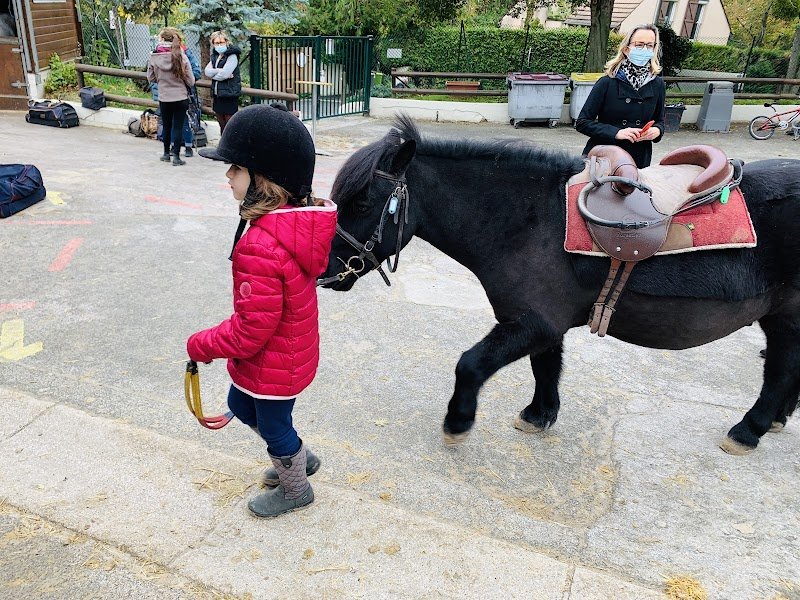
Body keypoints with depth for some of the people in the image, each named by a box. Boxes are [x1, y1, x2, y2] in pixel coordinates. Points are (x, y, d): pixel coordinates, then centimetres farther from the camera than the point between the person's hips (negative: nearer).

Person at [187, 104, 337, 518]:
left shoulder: (259, 248, -36)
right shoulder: (302, 222, -8)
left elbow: (250, 331, -31)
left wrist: (202, 346, -12)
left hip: (271, 364, -9)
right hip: (293, 349, 9)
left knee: (274, 426, 18)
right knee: (241, 404, 29)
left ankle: (295, 490, 47)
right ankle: (299, 459, 49)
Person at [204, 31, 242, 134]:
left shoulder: (232, 56, -9)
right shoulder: (215, 56, 14)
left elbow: (224, 74, -18)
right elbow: (207, 71, 1)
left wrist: (213, 73, -2)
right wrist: (219, 71, -14)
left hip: (229, 95, -8)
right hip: (217, 95, 8)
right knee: (222, 125, 14)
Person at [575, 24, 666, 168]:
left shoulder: (657, 85, 3)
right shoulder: (607, 83, -7)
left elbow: (660, 121, 16)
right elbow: (582, 122, -9)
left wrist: (657, 130, -8)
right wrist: (616, 132, -19)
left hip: (639, 161, 3)